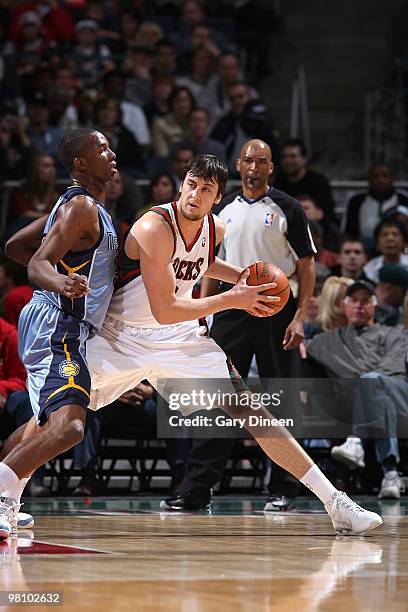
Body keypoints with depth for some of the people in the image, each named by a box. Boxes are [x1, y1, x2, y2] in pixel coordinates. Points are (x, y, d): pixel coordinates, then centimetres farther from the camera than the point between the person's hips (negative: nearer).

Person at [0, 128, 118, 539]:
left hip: (56, 329, 11)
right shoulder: (82, 207, -13)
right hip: (57, 328, -11)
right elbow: (38, 264, -23)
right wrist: (62, 284, -44)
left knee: (46, 420, 29)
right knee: (67, 427, -27)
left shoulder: (74, 204, 16)